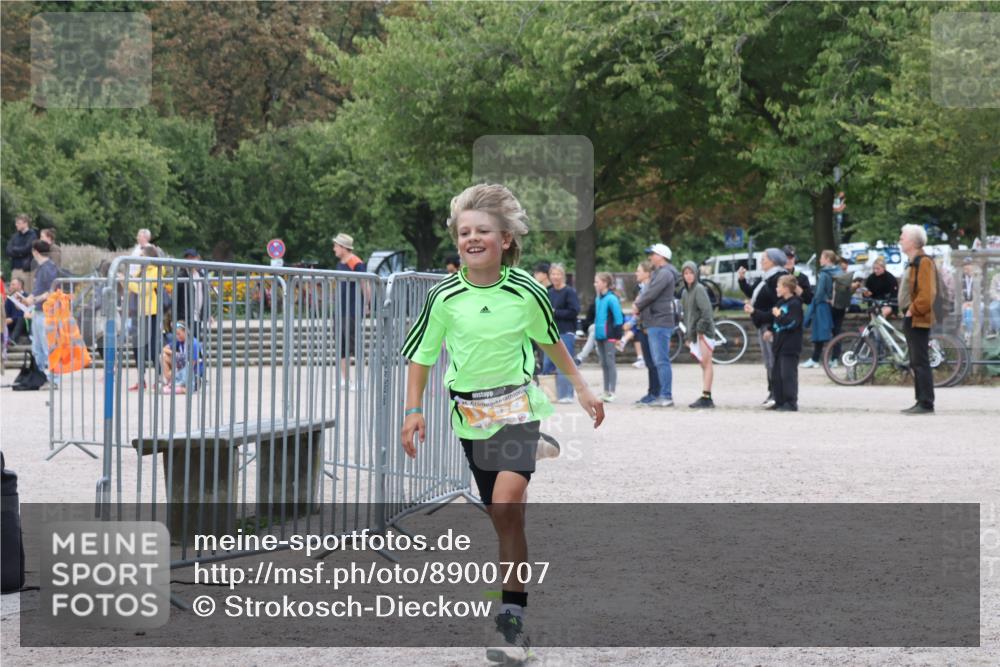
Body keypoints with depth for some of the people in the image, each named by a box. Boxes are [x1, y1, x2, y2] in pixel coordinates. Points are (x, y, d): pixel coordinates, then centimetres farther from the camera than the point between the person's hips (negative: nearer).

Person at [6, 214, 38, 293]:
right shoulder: (16, 236, 14)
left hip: (26, 269, -5)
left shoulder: (32, 235, -2)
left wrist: (15, 249, 2)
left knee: (28, 294, -5)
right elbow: (9, 251, 6)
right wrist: (20, 252, -9)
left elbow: (26, 249, -12)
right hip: (15, 268, 5)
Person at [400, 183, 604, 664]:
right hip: (470, 415, 2)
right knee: (503, 520, 7)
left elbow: (550, 341, 13)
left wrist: (582, 389, 18)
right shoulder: (444, 296, -5)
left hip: (517, 406, -2)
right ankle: (516, 610, 22)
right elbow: (420, 355, 5)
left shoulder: (525, 291, -5)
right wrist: (414, 410, -4)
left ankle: (511, 620, -17)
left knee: (507, 506, -20)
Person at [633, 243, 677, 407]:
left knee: (661, 360, -12)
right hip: (654, 324, 11)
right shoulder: (657, 273, 22)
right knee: (658, 361, 12)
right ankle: (664, 396, 15)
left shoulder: (664, 274, -11)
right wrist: (638, 304, 1)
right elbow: (647, 292, 21)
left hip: (660, 323, -11)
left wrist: (637, 306, -4)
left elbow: (651, 294, -18)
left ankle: (667, 396, -13)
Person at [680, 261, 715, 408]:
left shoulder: (699, 289, -9)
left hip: (703, 331, -8)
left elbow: (706, 310, -16)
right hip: (693, 332, 8)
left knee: (706, 364, -8)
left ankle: (706, 397, -13)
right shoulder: (685, 292, 17)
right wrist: (687, 335, 19)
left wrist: (701, 328, -18)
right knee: (703, 364, 8)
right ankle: (707, 397, 8)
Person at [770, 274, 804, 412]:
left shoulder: (795, 304, -12)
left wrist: (779, 316, -18)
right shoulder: (781, 302, 14)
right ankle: (780, 402, 17)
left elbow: (792, 323, -23)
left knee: (788, 375, -10)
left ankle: (791, 403, -8)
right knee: (778, 374, 11)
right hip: (780, 344, 9)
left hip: (790, 347, -9)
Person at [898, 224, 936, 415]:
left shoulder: (924, 262, -14)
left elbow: (927, 294, -23)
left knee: (920, 363, -10)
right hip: (911, 320, 10)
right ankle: (921, 402, 16)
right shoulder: (914, 262, 17)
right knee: (916, 364, 12)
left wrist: (913, 311, -17)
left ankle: (926, 404, -10)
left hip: (918, 320, -10)